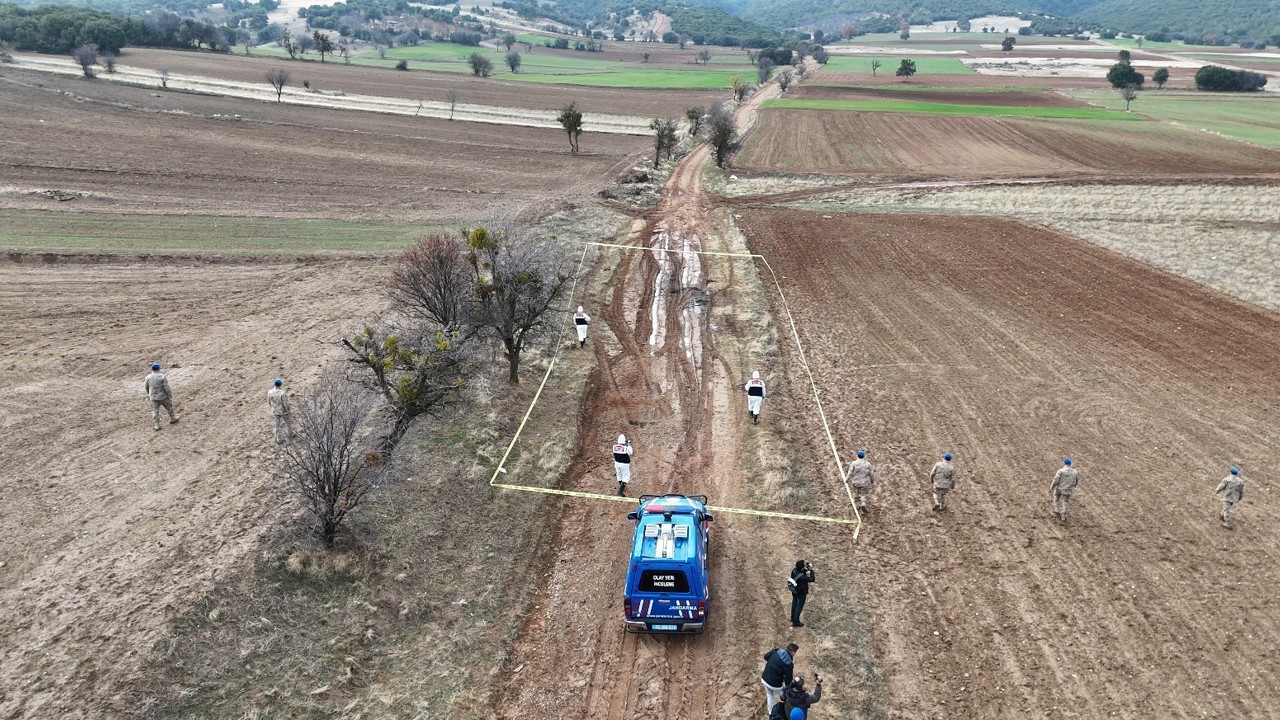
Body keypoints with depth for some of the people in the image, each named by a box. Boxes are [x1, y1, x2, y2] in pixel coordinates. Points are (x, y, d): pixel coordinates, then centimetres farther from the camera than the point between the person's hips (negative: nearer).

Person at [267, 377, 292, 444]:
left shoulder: (270, 392, -15)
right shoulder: (282, 393, -30)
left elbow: (269, 402, -1)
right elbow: (285, 404, -22)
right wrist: (288, 411, -5)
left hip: (275, 411, 3)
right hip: (283, 411, -3)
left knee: (277, 425, 18)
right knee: (287, 423, 23)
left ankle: (279, 439, 27)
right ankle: (290, 434, 43)